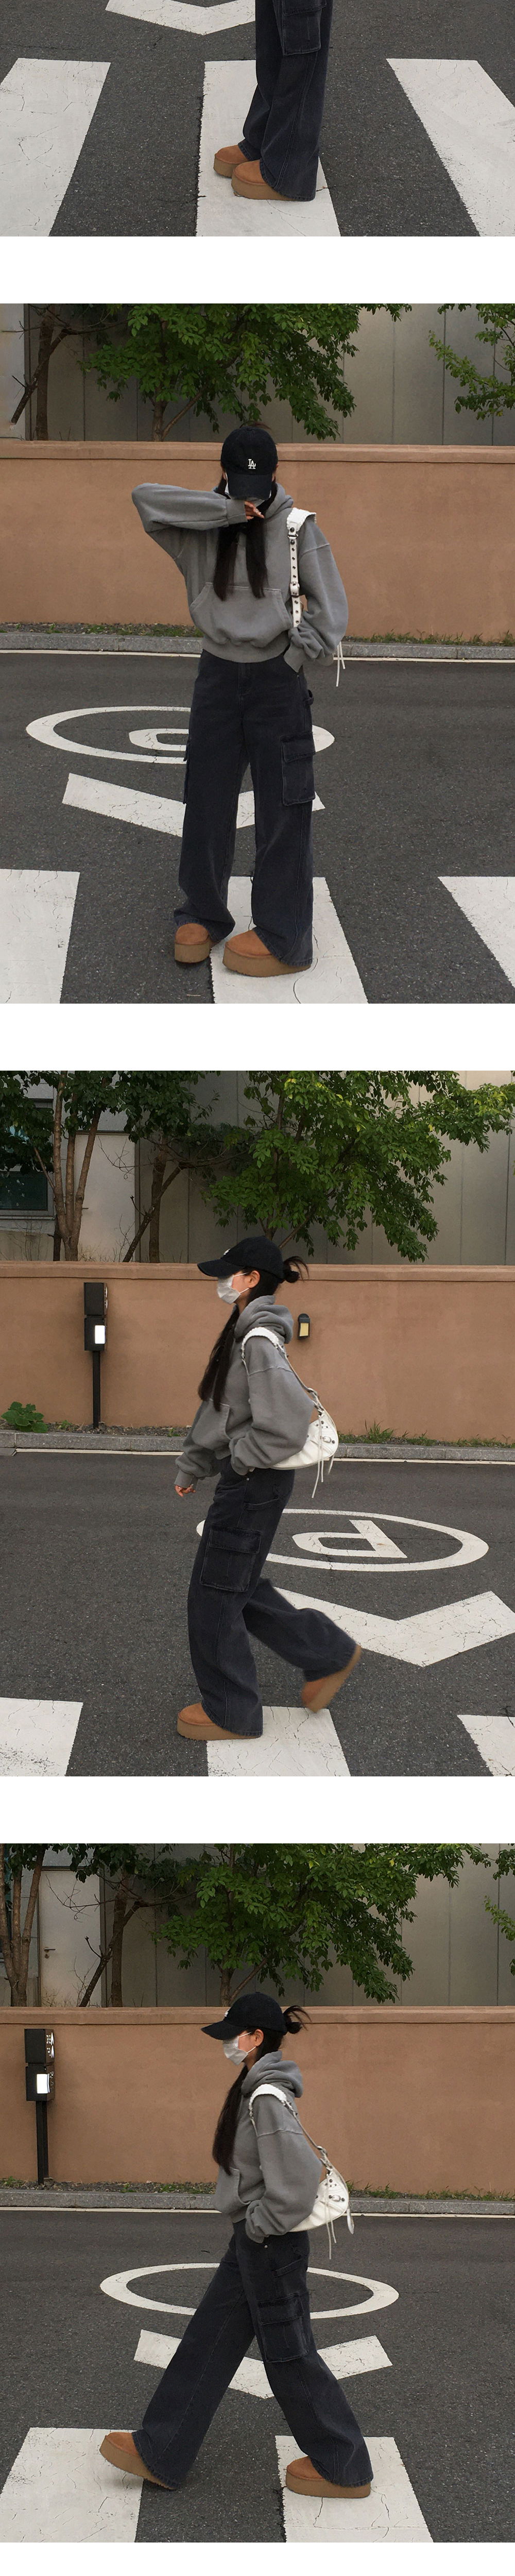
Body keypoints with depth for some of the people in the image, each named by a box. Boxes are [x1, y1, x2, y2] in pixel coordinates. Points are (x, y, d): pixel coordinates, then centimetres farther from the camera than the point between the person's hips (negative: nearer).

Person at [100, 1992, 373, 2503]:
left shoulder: (268, 2099, -22)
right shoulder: (254, 2091, 8)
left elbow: (297, 2178, -29)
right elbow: (301, 2167, 19)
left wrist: (262, 2225, -17)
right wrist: (253, 2224, 15)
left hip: (273, 2245, -10)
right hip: (251, 2242, 10)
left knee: (289, 2354, 2)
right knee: (207, 2342, 13)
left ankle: (344, 2466, 13)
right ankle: (159, 2452, 19)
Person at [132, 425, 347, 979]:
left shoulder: (299, 528, -2)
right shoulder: (200, 527, 1)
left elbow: (329, 609, -1)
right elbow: (146, 498, -17)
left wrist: (293, 662, -8)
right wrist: (229, 510, -22)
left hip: (278, 680, -2)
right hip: (218, 675, 2)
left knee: (283, 806, -2)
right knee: (206, 799, 7)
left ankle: (283, 937, 3)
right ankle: (200, 916, 23)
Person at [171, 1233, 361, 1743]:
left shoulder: (261, 1343, -22)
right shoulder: (241, 1333, 9)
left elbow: (287, 1426, -29)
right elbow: (215, 1411, 18)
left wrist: (240, 1458, -16)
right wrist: (191, 1467, 20)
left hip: (255, 1484, -10)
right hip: (242, 1481, 10)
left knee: (215, 1595, 1)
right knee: (239, 1587, 19)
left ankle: (230, 1711, 14)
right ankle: (328, 1653, 28)